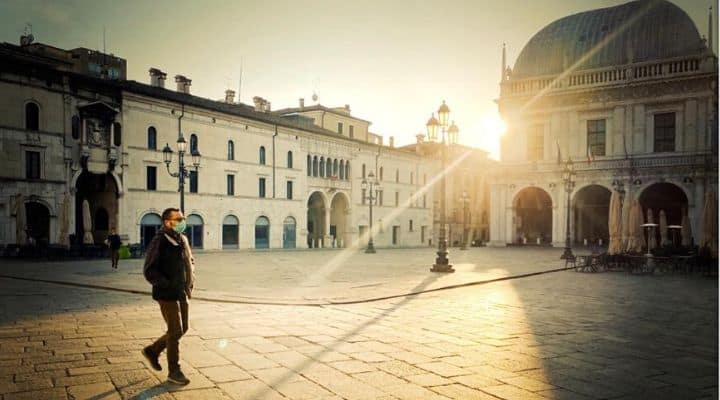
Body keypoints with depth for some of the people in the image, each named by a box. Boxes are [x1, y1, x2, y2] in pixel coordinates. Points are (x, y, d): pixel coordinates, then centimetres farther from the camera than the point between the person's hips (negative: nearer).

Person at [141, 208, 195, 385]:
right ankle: (174, 371, 13)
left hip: (182, 293, 8)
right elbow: (149, 271, -16)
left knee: (182, 329, 15)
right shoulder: (159, 242, -15)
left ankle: (152, 351, 35)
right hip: (167, 294, -8)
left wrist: (191, 281, 9)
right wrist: (168, 285, -20)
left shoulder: (182, 240, 8)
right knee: (175, 331, -2)